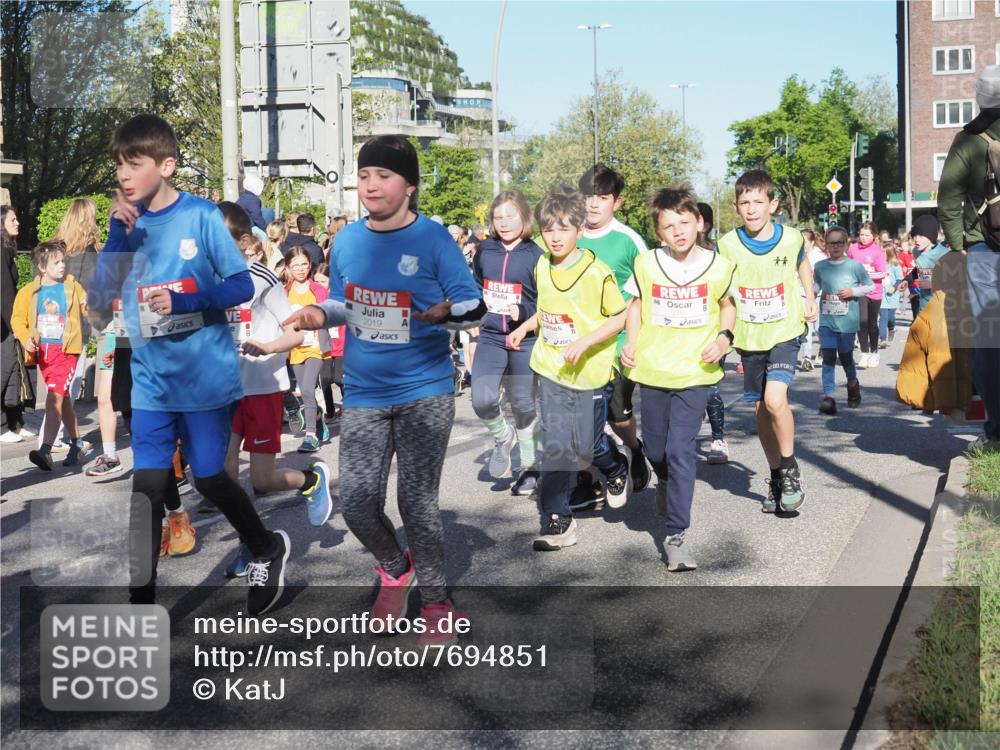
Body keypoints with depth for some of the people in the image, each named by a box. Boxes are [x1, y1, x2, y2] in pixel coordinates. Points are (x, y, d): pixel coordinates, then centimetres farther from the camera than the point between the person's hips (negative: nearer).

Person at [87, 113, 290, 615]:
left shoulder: (201, 216, -9)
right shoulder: (126, 222, 3)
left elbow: (242, 286, -9)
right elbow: (99, 301, -4)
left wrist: (184, 301, -24)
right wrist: (119, 235, -15)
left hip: (207, 377, -3)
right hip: (151, 381, 3)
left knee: (209, 478, 8)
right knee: (147, 485, 0)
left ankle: (268, 550, 34)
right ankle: (140, 598, 10)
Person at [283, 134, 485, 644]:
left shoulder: (433, 239, -9)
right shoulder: (347, 240, 4)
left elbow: (475, 307, -8)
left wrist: (447, 311, -29)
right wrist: (319, 314, -5)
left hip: (425, 393, -4)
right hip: (364, 393, 4)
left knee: (417, 502, -3)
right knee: (356, 502, 1)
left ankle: (436, 600, 19)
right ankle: (395, 570, 32)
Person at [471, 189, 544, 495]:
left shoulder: (536, 256, -7)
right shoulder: (484, 252, 3)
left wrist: (523, 311, -24)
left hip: (525, 340, -2)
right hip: (491, 337, 2)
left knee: (524, 405, 9)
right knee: (483, 401, -14)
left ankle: (530, 467, 28)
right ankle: (503, 436, 20)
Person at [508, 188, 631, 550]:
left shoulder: (596, 273, -16)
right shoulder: (542, 267, 4)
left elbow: (621, 317, -12)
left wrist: (585, 342, -22)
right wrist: (523, 328, 6)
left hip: (588, 371, -4)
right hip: (551, 370, 4)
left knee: (587, 444, 5)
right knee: (555, 447, 2)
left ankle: (618, 470, 39)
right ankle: (557, 520, 10)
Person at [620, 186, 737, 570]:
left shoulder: (719, 267, -4)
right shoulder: (647, 265, -2)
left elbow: (728, 305, 13)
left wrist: (724, 337, -5)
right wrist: (630, 341, -2)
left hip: (695, 371, -2)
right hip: (653, 369, 2)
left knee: (681, 450, -10)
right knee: (655, 447, 13)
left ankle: (676, 535, -4)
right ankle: (665, 481, 49)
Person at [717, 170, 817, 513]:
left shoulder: (791, 238, -7)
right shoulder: (727, 245, -8)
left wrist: (810, 299, 8)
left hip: (785, 333, -2)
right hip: (749, 339, 2)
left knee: (775, 400, -21)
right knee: (761, 409, 10)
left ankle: (790, 468, 1)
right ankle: (776, 477, 28)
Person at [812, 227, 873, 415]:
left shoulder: (854, 266, -4)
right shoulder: (820, 267, 3)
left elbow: (870, 286, 4)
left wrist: (853, 292, -11)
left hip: (848, 320, -1)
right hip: (826, 320, 1)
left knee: (846, 357, 11)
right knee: (828, 357, -9)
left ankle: (853, 385, 39)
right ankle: (829, 396, -12)